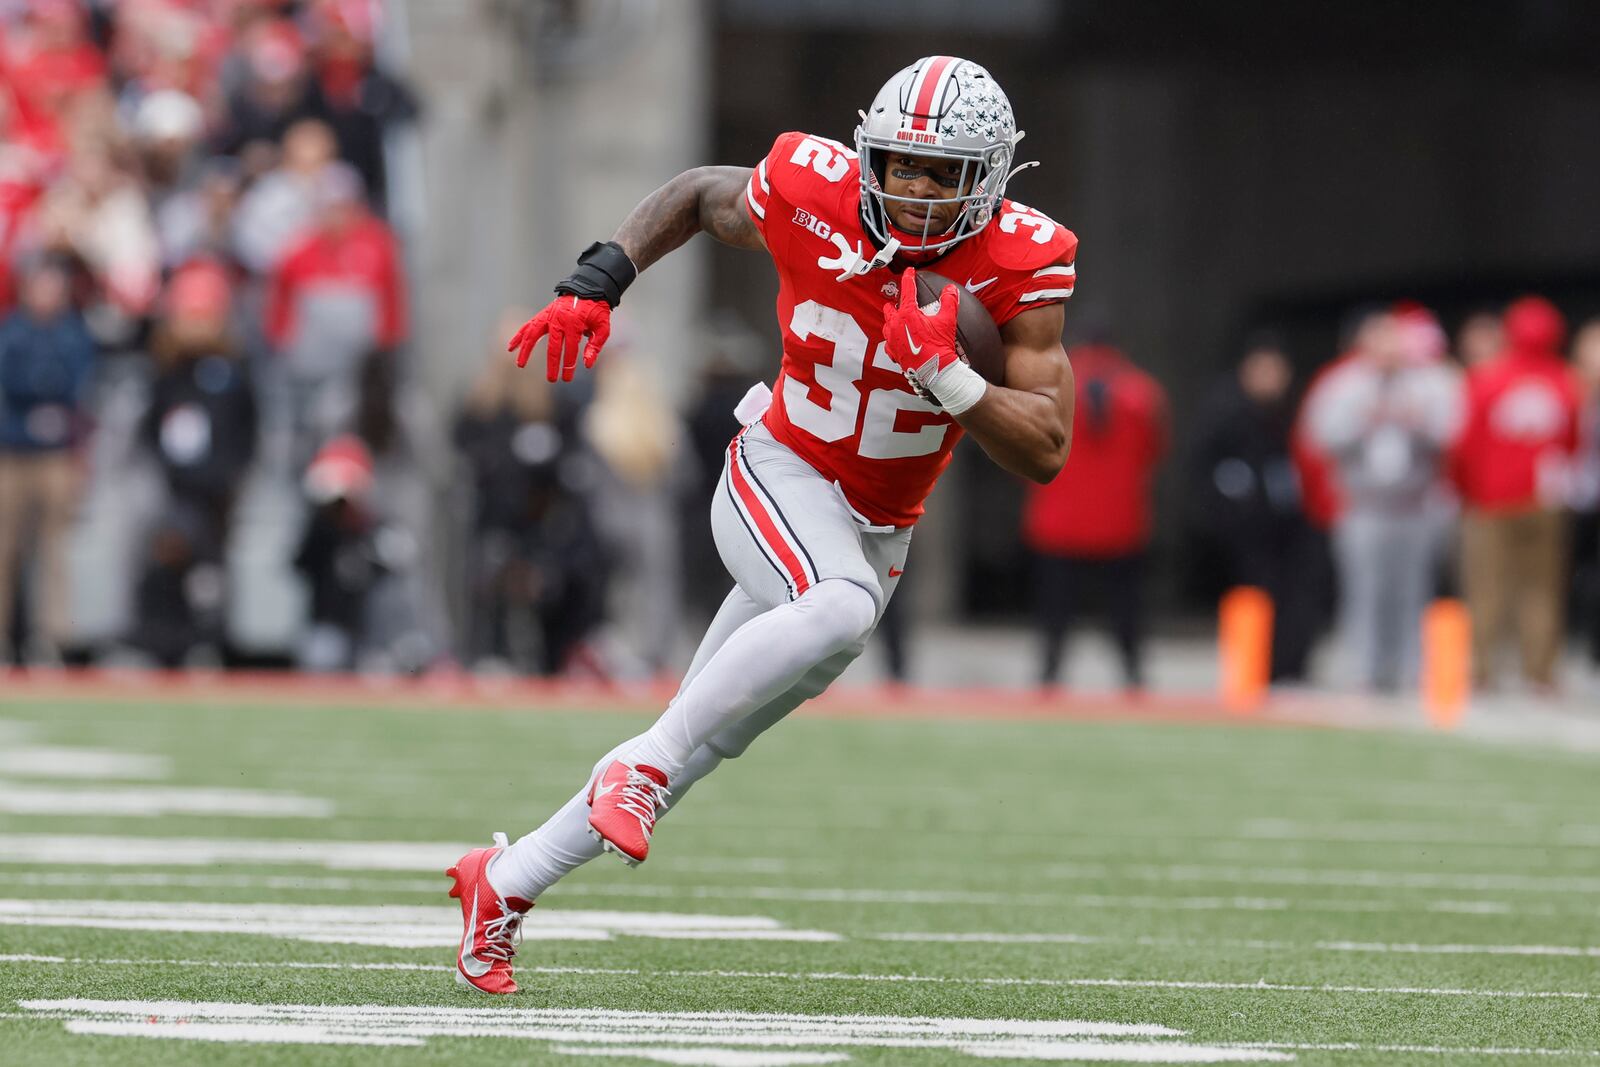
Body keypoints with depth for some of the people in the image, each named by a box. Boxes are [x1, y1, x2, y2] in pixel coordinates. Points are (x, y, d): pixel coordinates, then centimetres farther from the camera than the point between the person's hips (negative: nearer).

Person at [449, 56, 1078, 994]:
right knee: (843, 609, -37)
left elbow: (1047, 453, -16)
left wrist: (944, 374, -30)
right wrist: (597, 284, -3)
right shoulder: (816, 194, -15)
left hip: (873, 530, 3)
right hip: (780, 478, -3)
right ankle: (642, 765, -25)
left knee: (698, 748, 8)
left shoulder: (1021, 265, -15)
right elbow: (700, 194, 8)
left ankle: (507, 882, 23)